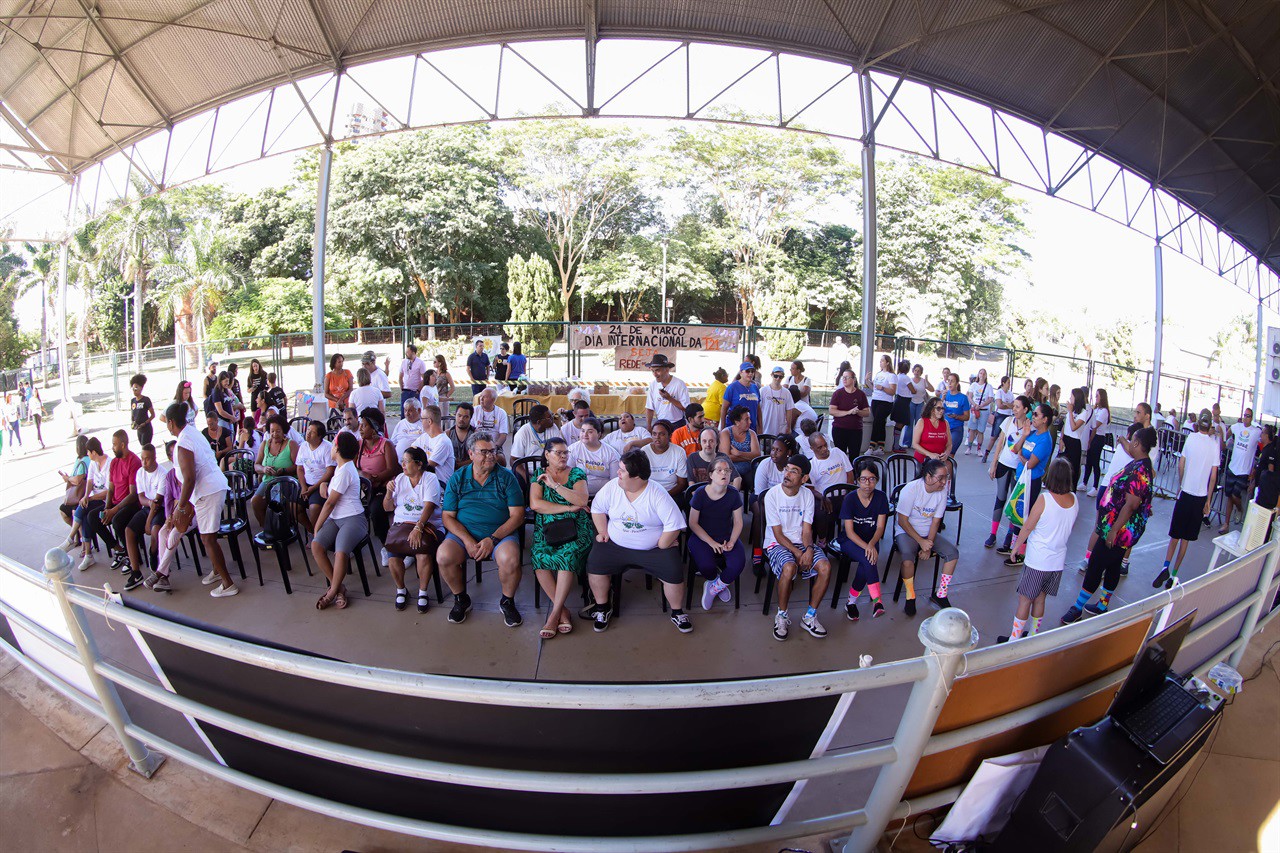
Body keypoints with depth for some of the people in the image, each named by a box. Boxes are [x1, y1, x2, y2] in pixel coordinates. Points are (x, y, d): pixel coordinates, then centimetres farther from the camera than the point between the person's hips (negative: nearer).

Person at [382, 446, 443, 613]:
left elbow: (429, 506, -14)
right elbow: (387, 508, 17)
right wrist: (389, 493, -3)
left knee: (424, 554, -31)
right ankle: (400, 590, 4)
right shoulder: (400, 479, 14)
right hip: (401, 524, 4)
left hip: (427, 524, -4)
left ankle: (422, 592, -5)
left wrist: (418, 528, -27)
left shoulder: (430, 479, -1)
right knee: (393, 555, -23)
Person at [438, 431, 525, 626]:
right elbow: (448, 517, 2)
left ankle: (507, 602, 1)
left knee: (510, 559, -32)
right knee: (443, 556, -27)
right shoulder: (457, 478, 7)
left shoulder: (506, 477, 2)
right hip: (463, 532, 2)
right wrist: (467, 540, -15)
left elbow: (517, 515, -4)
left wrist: (493, 539, -16)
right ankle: (461, 599, 4)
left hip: (501, 532, -2)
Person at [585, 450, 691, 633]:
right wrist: (603, 532, 3)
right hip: (615, 545, 3)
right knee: (594, 566, -18)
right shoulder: (611, 487, -6)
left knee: (674, 573, -20)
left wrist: (661, 547, -11)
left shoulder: (658, 495, -16)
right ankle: (603, 608, 8)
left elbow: (674, 525, -15)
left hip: (653, 548, -2)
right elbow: (597, 508, 10)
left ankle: (677, 613, 10)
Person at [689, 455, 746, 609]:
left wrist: (731, 542, -15)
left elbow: (738, 522, 2)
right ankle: (720, 584, 9)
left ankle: (713, 588, 3)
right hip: (702, 537, -2)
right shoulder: (700, 494, -12)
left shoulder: (734, 494, -4)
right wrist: (712, 543, -14)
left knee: (739, 563, -25)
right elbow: (693, 523, -7)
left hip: (727, 537, 2)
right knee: (706, 565, -30)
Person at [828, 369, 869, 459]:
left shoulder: (860, 394, 5)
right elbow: (831, 411, -10)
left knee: (854, 456, 2)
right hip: (839, 429, -1)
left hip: (856, 430, 2)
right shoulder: (838, 393, 0)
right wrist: (849, 412, -19)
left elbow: (867, 412, 5)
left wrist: (857, 412, -17)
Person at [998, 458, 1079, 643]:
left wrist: (1016, 547, 0)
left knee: (1025, 600, 6)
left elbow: (1028, 527, -13)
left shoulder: (1044, 499, -21)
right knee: (1040, 599, 20)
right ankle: (1033, 636, 32)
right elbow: (1071, 526, 11)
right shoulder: (1074, 499, -4)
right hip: (1058, 560, 5)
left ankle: (1014, 640, 14)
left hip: (1037, 561, -5)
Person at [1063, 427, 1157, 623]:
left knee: (1095, 566, -2)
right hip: (1121, 528, 10)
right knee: (1112, 566, 19)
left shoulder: (1139, 470, -25)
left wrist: (1114, 530, -24)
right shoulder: (1140, 464, 6)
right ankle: (1102, 605, 33)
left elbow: (1131, 505, -27)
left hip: (1120, 529, -10)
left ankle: (1078, 608, 9)